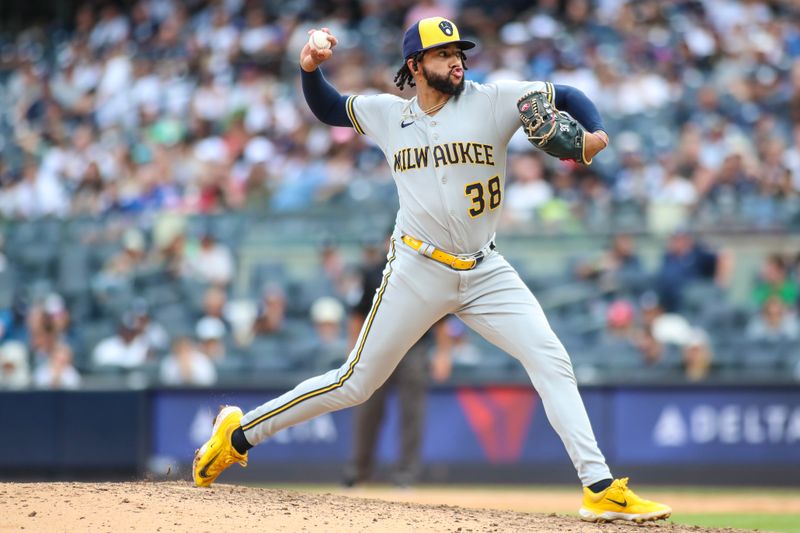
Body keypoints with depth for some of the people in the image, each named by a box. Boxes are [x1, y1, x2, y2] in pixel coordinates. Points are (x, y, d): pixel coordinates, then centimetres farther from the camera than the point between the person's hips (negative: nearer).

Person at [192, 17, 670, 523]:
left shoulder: (492, 101, -2)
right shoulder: (388, 113, 4)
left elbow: (566, 97, -2)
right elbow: (329, 109, 20)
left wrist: (595, 134, -21)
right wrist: (311, 71, 1)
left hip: (486, 272, 1)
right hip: (418, 272, -1)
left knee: (552, 362, -13)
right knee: (354, 383, 0)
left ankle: (602, 489, -12)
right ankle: (239, 432, 16)